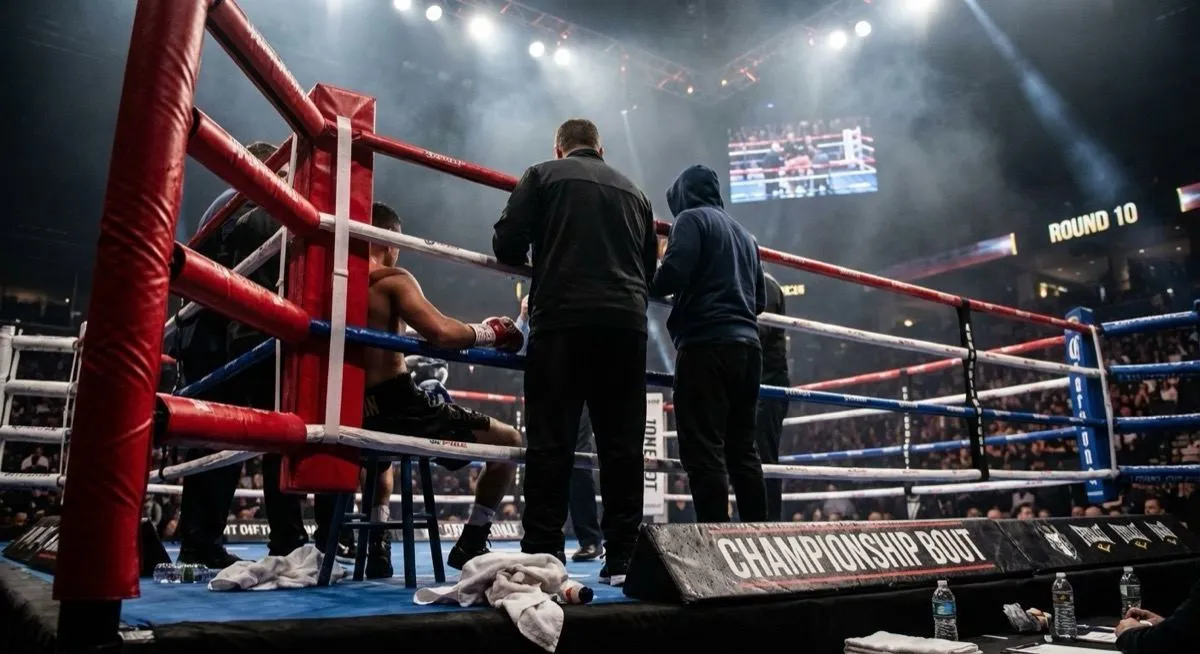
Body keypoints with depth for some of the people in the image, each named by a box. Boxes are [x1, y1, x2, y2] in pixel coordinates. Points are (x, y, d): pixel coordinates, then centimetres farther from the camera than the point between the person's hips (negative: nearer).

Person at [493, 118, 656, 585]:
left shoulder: (543, 176, 10)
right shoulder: (632, 190, 22)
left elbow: (507, 244, 1)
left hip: (563, 319, -3)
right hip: (626, 321, 4)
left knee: (551, 442, -2)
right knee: (622, 444, 5)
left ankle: (542, 556, -3)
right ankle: (623, 557, 7)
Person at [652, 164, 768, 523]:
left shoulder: (692, 219, 2)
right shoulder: (744, 233, 24)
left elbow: (672, 276, -13)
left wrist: (645, 284, 5)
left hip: (706, 346, -8)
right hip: (747, 346, 8)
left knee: (704, 452, -8)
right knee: (742, 450, 12)